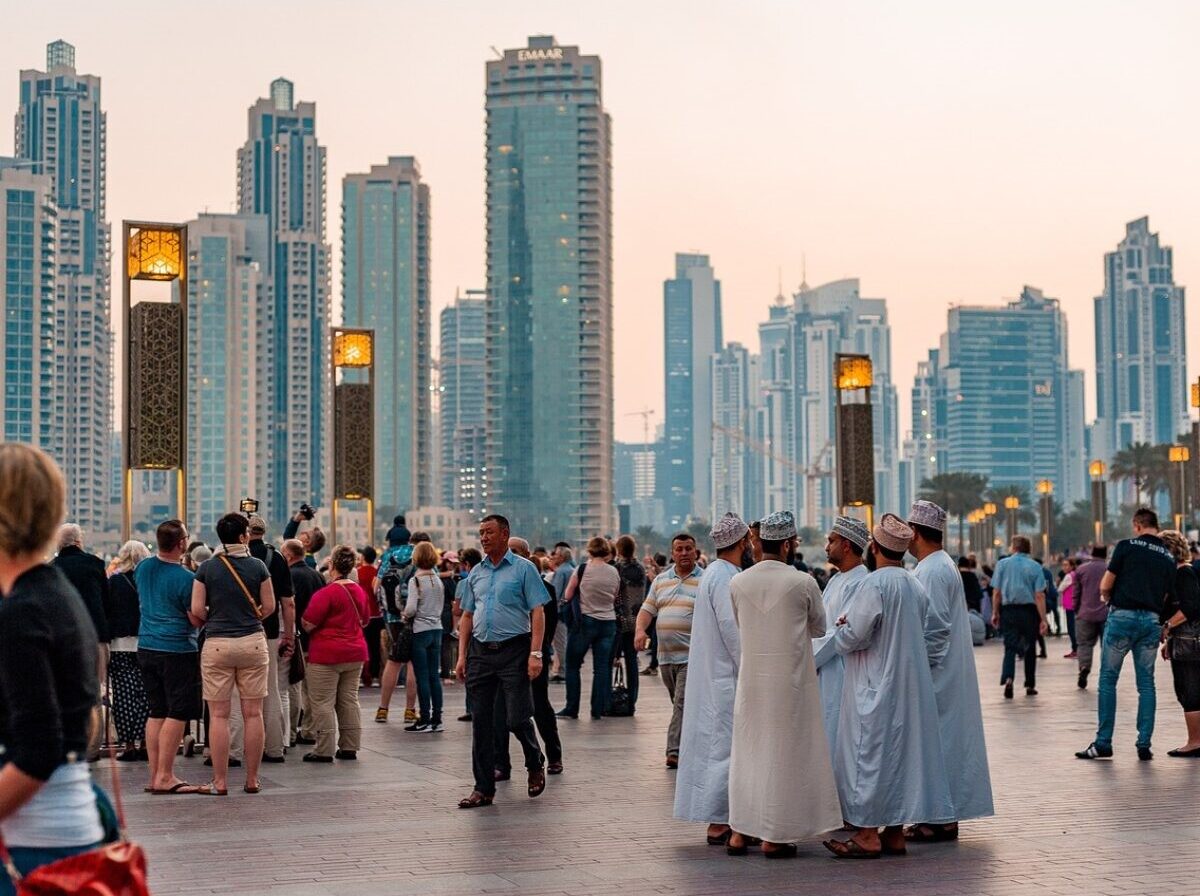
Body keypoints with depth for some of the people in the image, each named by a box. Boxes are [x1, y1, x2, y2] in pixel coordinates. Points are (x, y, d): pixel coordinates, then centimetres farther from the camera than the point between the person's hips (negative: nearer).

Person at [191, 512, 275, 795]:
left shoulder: (207, 568, -2)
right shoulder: (258, 566, 0)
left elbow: (197, 610, -4)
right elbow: (269, 607, 3)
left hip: (217, 643, -1)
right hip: (253, 642, 1)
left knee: (219, 715, 3)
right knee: (253, 713, 6)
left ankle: (219, 782, 4)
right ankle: (252, 779, 11)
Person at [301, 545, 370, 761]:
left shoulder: (326, 593, -17)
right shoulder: (359, 591, 6)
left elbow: (308, 624, -15)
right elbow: (364, 621, 19)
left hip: (327, 654, -7)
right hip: (355, 653, 7)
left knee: (322, 703, -1)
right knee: (349, 700, 12)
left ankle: (324, 750, -2)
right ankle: (349, 747, 14)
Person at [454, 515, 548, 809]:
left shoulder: (523, 569, -2)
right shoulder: (476, 573, 13)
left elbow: (537, 613, -6)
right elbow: (467, 616, 16)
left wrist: (535, 654, -15)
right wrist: (462, 656, 8)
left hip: (513, 651, -5)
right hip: (480, 651, 5)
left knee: (517, 718, -7)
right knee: (480, 722, 4)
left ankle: (535, 766, 22)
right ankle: (483, 788, 10)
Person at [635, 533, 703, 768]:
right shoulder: (661, 580, 14)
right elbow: (648, 608, 15)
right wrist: (640, 630, -4)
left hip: (692, 655, -6)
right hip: (666, 654, 6)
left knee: (683, 703, -12)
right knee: (679, 704, 12)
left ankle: (675, 751, -13)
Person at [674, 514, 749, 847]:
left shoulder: (714, 573, 14)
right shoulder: (725, 577, -17)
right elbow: (733, 630, -20)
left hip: (713, 677, 10)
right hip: (726, 678, -10)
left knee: (715, 744, 13)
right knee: (725, 745, -6)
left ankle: (720, 819, 19)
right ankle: (718, 824, -4)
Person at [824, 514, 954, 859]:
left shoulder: (874, 584, -17)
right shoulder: (916, 586, 8)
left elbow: (853, 637, -18)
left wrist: (841, 628, 5)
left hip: (875, 688, -8)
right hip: (910, 685, 8)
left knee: (870, 754, -3)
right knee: (902, 752, 10)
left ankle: (868, 835, -2)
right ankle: (895, 833, 14)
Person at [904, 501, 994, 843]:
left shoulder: (932, 571, -17)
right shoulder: (942, 565, 15)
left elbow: (934, 628, -21)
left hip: (937, 674, -10)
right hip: (950, 673, 10)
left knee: (938, 742, -5)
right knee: (947, 740, 11)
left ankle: (940, 820, -1)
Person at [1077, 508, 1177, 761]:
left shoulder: (1127, 546, -3)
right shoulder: (1168, 557, 10)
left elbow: (1105, 585, -3)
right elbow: (1167, 597, 10)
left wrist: (1106, 595, 18)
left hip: (1122, 615, -4)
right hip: (1152, 620, 4)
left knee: (1108, 681, 3)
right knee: (1146, 684, 9)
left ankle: (1103, 743, 1)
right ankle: (1144, 745, 6)